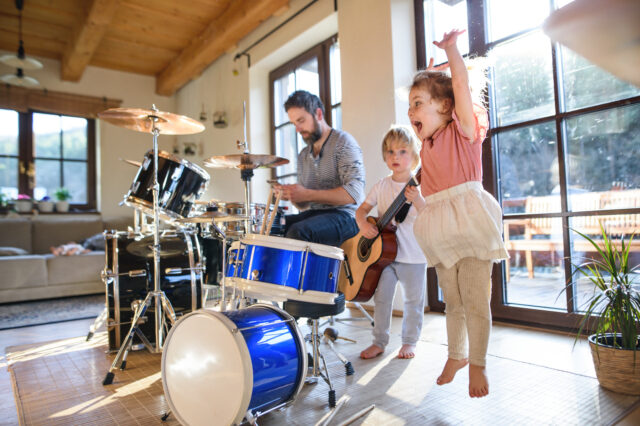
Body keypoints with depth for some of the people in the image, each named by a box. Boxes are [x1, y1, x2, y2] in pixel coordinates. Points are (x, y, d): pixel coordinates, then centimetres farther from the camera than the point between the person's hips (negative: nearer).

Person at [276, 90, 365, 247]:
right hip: (314, 214, 7)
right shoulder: (303, 155, 17)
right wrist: (291, 195, -3)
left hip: (345, 216, -7)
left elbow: (354, 193, -18)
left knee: (299, 231, -32)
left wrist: (307, 194, -20)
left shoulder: (342, 142, -5)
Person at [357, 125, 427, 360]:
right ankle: (379, 342, 23)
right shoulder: (382, 185, 5)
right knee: (381, 298, 8)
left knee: (413, 301, 9)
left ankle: (409, 342, 27)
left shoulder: (419, 186, -7)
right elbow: (362, 209, 8)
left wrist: (417, 200, -34)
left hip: (413, 255, -3)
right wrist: (363, 224, -12)